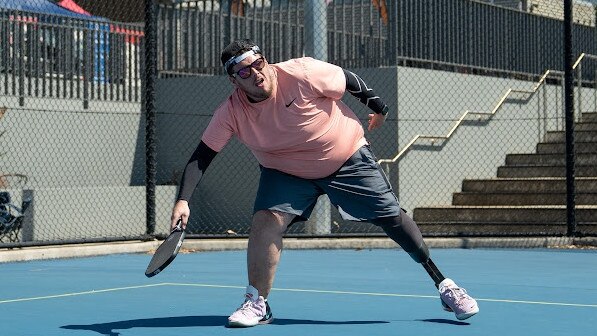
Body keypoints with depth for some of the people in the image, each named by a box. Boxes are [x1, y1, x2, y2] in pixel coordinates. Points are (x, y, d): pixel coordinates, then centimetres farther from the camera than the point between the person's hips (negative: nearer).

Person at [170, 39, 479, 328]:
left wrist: (378, 107, 3)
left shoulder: (300, 73, -28)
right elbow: (201, 156, -14)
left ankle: (443, 284, 13)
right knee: (265, 221, -21)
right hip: (286, 172, 2)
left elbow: (349, 80, -12)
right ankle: (257, 304, -6)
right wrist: (183, 200, -24)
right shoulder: (231, 113, -20)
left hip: (349, 158, -2)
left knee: (392, 218, -2)